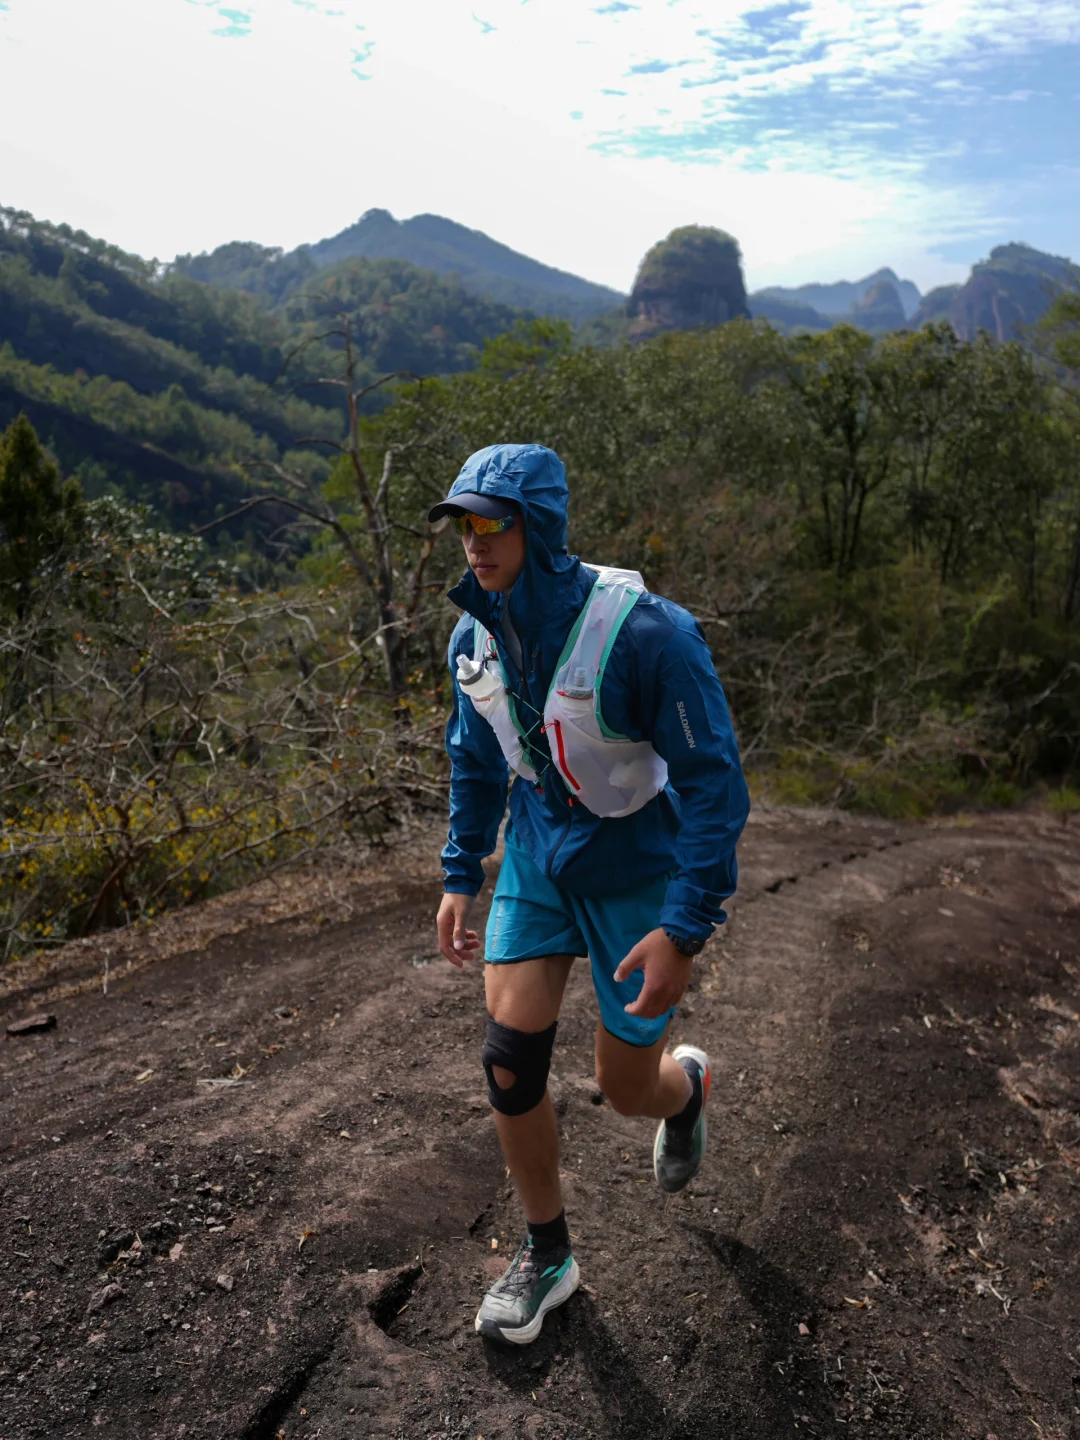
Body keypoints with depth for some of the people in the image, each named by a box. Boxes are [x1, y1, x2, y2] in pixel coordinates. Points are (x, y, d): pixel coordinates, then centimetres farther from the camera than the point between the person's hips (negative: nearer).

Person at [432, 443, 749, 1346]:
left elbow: (714, 781, -23)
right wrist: (460, 877, 10)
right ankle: (546, 1256, 23)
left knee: (628, 1089, 7)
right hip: (538, 856, 5)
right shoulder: (477, 637, -7)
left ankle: (688, 1083, 47)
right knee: (512, 1060, -3)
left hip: (636, 868, -4)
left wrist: (685, 929, -25)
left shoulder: (644, 631, -27)